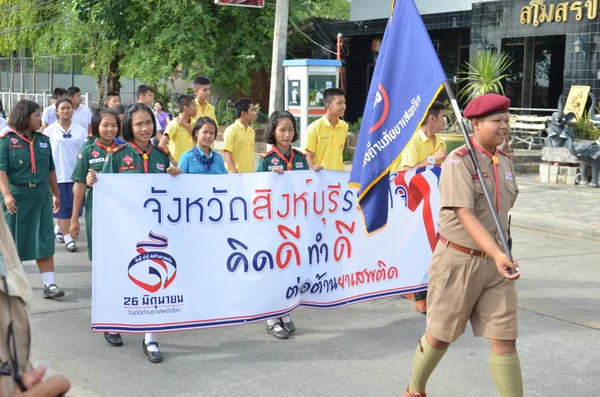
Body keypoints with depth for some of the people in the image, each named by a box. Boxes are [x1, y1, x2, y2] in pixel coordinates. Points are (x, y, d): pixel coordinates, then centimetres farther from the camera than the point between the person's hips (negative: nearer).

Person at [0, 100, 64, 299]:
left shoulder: (43, 140, 9)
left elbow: (50, 170, 16)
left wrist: (56, 194, 19)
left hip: (41, 195, 3)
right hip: (17, 195, -3)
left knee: (45, 241, -2)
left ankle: (49, 285, -3)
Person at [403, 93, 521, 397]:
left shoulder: (506, 161, 7)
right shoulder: (459, 161, -15)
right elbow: (465, 214, -25)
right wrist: (497, 254, -35)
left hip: (494, 262, 5)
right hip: (459, 260, -5)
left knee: (505, 339, 0)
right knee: (440, 335, 10)